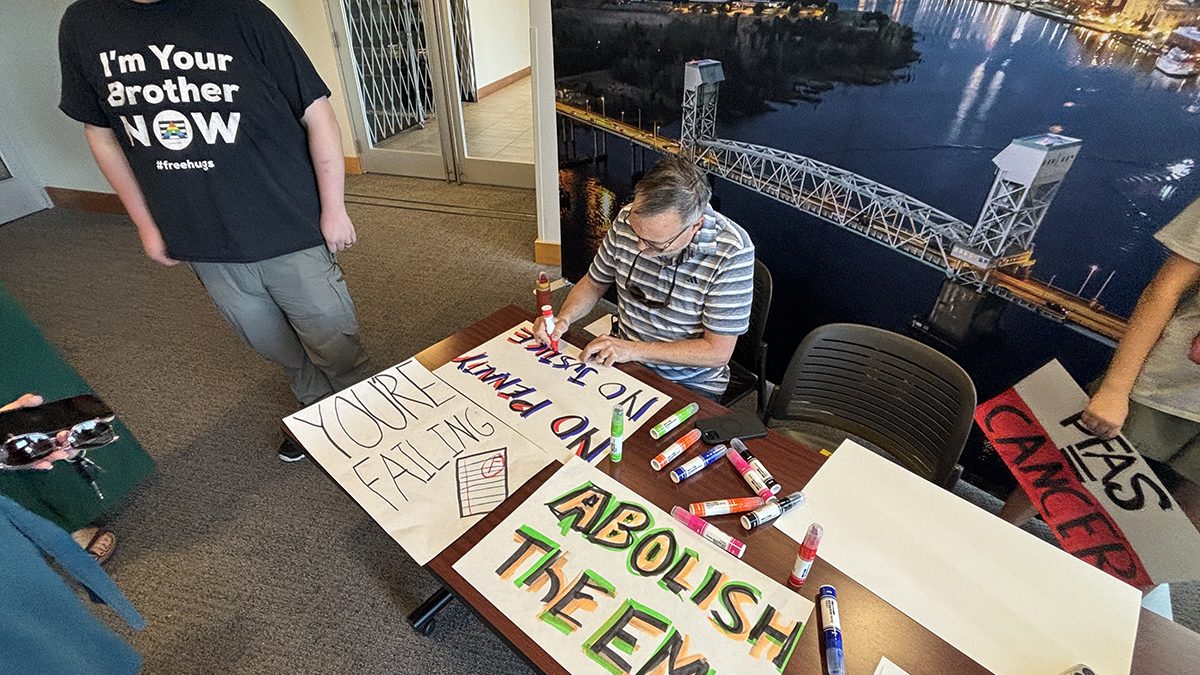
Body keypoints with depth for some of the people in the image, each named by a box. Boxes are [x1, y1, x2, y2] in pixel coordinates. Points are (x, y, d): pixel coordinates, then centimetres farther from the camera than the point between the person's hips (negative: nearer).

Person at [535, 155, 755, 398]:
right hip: (623, 361, 4)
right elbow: (594, 283, 6)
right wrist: (563, 319, -12)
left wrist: (634, 350, -24)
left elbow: (718, 352, -21)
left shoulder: (731, 252, -25)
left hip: (691, 385, -4)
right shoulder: (628, 219, -11)